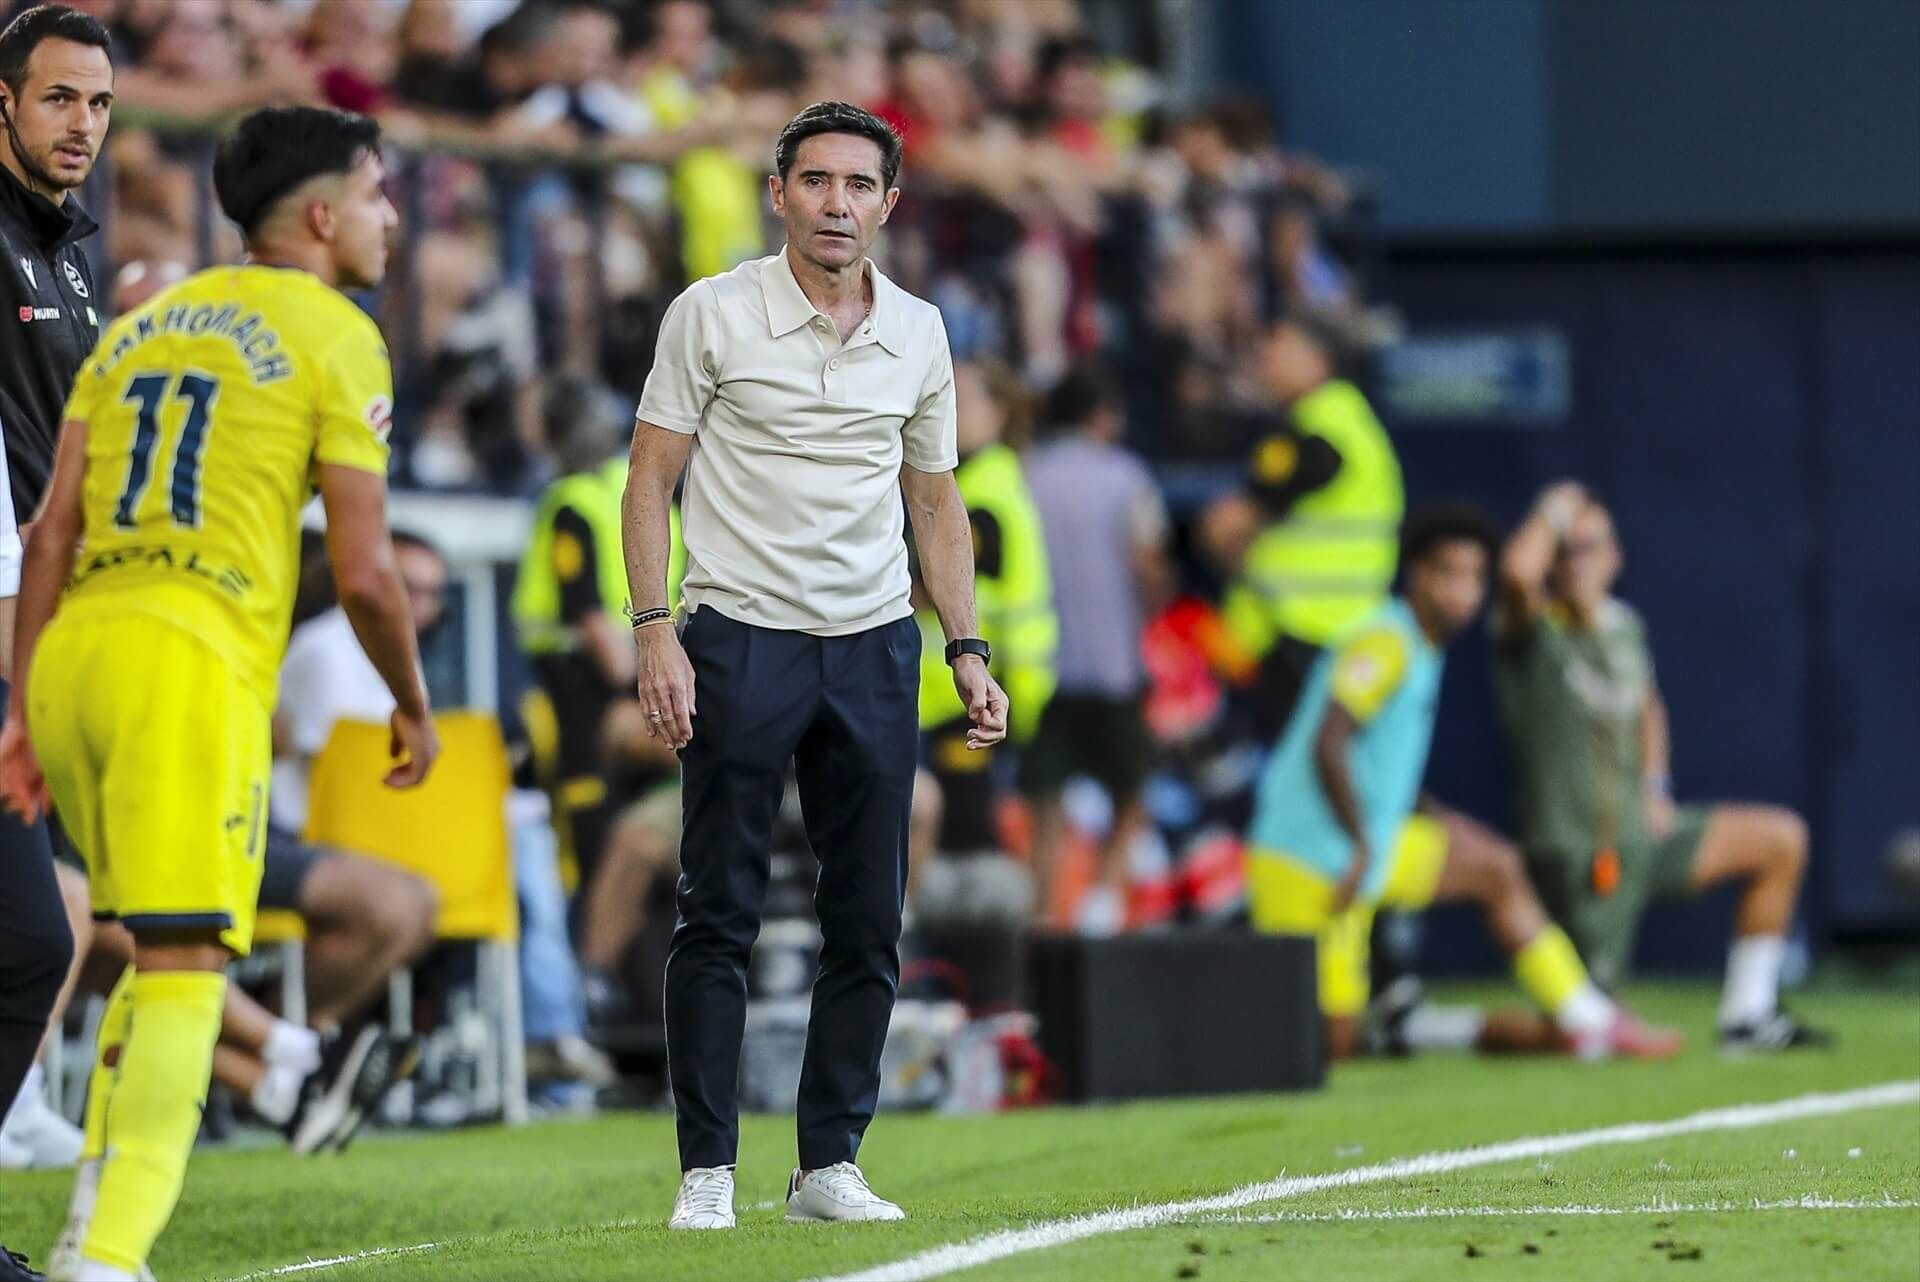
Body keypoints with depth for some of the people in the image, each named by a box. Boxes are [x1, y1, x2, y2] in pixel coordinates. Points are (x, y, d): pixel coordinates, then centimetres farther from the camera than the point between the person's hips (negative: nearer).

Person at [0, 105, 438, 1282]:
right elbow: (364, 570, -2)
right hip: (194, 662, -7)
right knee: (187, 966, -9)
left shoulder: (139, 324, 21)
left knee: (163, 952, 19)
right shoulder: (335, 339, 2)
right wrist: (415, 705, 13)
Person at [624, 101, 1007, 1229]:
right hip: (739, 638, -4)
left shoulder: (919, 333, 8)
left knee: (869, 924, 3)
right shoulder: (713, 313, -3)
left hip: (874, 648, 4)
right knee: (721, 915, -5)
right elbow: (652, 476, -2)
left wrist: (969, 652, 9)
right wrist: (655, 631, -12)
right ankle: (708, 1168, 0)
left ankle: (830, 1164, 10)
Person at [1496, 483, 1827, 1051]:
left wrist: (1654, 786, 13)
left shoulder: (1624, 625, 8)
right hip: (1574, 850, -8)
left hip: (1639, 831, 8)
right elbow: (1517, 572, -40)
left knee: (1782, 839, 8)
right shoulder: (1534, 631, -15)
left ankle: (1747, 1017, 12)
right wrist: (1554, 512, -21)